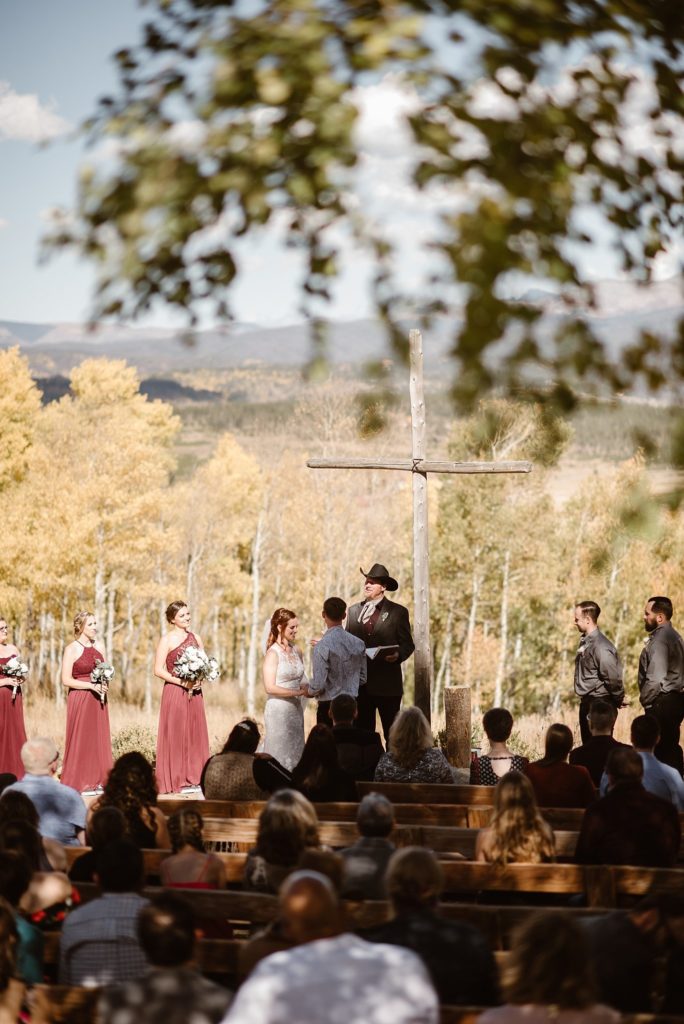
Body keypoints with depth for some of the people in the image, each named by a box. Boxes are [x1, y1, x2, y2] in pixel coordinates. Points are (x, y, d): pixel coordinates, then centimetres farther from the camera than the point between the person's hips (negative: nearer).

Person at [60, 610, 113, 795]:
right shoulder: (72, 649, -5)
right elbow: (66, 680, -11)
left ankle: (97, 781, 9)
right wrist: (92, 686, -17)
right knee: (81, 740, -5)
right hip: (79, 698, -6)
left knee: (99, 740, 4)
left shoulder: (98, 648, 13)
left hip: (98, 699, 6)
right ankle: (80, 783, -1)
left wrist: (105, 684, -1)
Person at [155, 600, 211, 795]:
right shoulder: (167, 640, -4)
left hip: (194, 692, 5)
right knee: (175, 736, -3)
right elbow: (158, 670, -9)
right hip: (174, 692, -5)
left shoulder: (196, 638, 12)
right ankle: (176, 781, 1)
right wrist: (182, 682, -15)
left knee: (195, 735, 5)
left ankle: (194, 779, 12)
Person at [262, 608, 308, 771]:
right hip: (278, 710, -7)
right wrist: (299, 692, -18)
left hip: (296, 709, 7)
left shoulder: (296, 651, 10)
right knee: (280, 755, -3)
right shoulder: (273, 653, -10)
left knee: (295, 753, 7)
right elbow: (270, 687, -16)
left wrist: (308, 689, -4)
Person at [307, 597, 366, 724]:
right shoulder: (358, 643, 1)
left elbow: (319, 684, -16)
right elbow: (362, 679, 9)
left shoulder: (322, 646, -16)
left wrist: (309, 691, 4)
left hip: (328, 705, -5)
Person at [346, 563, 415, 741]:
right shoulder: (353, 611, 14)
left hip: (387, 684, -3)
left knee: (392, 733, -2)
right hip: (359, 684, 3)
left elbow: (408, 644, 3)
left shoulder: (398, 612, 3)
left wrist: (398, 655, -17)